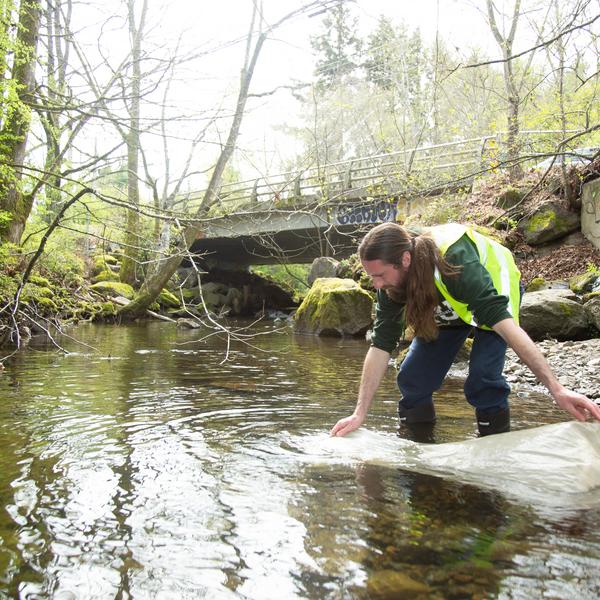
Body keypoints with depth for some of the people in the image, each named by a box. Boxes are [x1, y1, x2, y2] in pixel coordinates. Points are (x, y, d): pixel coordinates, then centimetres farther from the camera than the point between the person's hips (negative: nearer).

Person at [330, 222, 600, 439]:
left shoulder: (455, 261, -43)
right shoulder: (389, 285, -25)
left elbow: (505, 324, -48)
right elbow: (380, 347, -21)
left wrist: (557, 389, -51)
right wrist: (359, 414, -23)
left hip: (493, 291, -5)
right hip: (447, 306, 5)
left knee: (482, 379, -27)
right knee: (412, 377, -7)